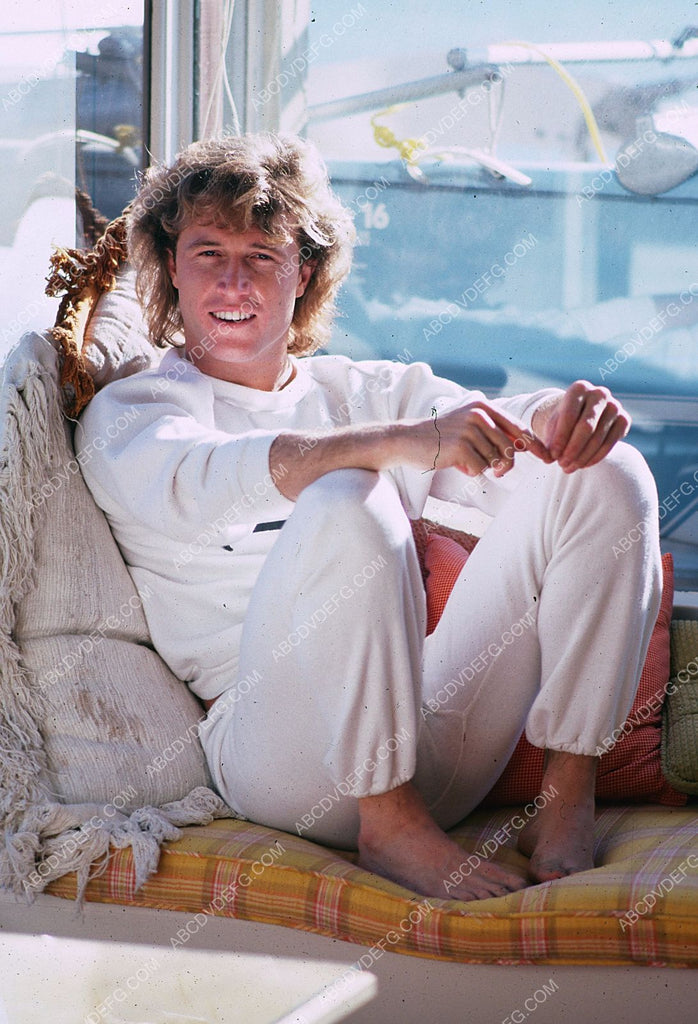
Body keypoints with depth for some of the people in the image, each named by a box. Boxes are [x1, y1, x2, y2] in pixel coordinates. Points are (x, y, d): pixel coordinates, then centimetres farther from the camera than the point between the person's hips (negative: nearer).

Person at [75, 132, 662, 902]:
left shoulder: (365, 391, 24)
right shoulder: (126, 412, 9)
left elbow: (495, 447, 9)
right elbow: (199, 483, -16)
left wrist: (561, 413, -17)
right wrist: (400, 440, -32)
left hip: (428, 733, 5)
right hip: (281, 749, -5)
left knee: (608, 474, -7)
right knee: (348, 503, -33)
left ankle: (569, 794, -13)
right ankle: (390, 828, -22)